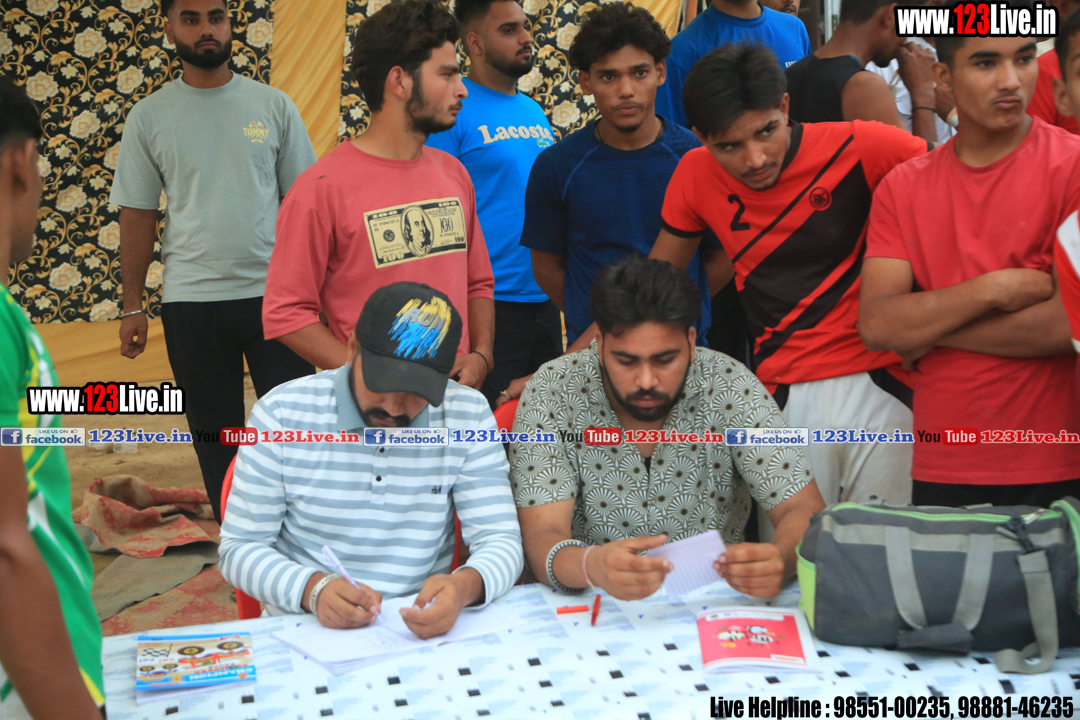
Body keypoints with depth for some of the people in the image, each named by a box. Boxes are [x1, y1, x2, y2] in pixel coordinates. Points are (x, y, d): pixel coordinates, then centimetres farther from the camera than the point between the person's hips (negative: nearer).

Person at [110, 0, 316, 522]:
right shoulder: (148, 117, 3)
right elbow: (137, 215, 5)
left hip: (271, 291, 0)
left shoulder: (273, 105, 3)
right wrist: (133, 307, 3)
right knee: (215, 436, 10)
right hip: (190, 302, 1)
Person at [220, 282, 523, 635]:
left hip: (423, 629, 0)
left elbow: (500, 541, -3)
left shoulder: (469, 417, -2)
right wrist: (312, 588, -22)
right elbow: (240, 547, -2)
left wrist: (465, 585, -27)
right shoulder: (281, 414, -5)